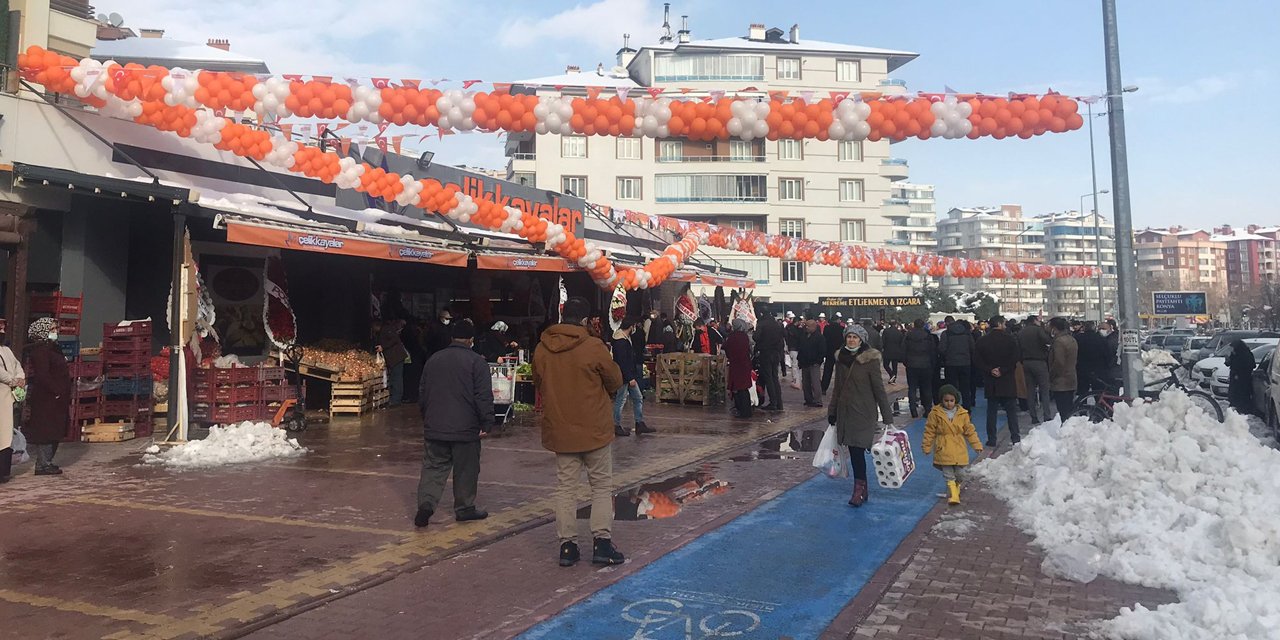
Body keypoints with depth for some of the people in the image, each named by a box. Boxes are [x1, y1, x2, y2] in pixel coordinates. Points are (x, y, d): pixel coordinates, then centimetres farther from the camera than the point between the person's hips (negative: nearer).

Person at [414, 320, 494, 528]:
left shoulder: (433, 359, 9)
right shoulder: (476, 362, -8)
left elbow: (422, 393, 16)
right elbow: (484, 396, -13)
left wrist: (427, 418, 26)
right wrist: (486, 423, -8)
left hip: (435, 427, 4)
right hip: (465, 428, -4)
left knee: (433, 466, 10)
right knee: (466, 470, 9)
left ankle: (426, 501, -8)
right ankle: (464, 508, 18)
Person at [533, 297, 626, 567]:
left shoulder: (542, 349, -2)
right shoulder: (594, 347, -14)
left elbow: (538, 383, 11)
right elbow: (615, 381, -3)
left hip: (559, 430, 4)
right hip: (594, 429, -3)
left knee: (565, 488, 11)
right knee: (602, 486, 9)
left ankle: (567, 545, 12)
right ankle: (601, 541, 6)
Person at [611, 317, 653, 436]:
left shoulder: (626, 338, 10)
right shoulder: (621, 342, -22)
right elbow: (622, 362, -25)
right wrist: (630, 378, -22)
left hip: (629, 376, 10)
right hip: (623, 377, -10)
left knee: (638, 398, 13)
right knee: (620, 400, 1)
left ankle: (640, 424, 19)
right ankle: (617, 427, 12)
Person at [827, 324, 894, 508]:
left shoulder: (870, 360, -10)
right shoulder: (841, 358, 7)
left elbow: (879, 389, -9)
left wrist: (887, 417, -10)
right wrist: (832, 412, 17)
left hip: (863, 412, -5)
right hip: (845, 411, 5)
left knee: (858, 449, -9)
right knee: (853, 450, 7)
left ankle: (859, 489, 0)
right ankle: (862, 489, 17)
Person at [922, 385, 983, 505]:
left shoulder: (962, 414, 2)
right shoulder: (935, 414, -5)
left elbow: (970, 431, 9)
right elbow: (930, 431, 0)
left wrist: (977, 445, 6)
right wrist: (926, 446, 2)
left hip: (959, 450, 2)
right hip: (943, 450, -2)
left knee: (960, 474, 10)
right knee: (949, 475, -3)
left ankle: (956, 488, 35)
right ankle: (952, 495, 0)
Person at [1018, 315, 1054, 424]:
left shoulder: (1020, 333, 9)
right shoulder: (1038, 329, -7)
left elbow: (1019, 348, 10)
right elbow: (1048, 340, -23)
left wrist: (1023, 361, 14)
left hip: (1026, 362, 5)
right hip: (1039, 362, -5)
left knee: (1030, 390, 8)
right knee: (1044, 390, 1)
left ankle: (1034, 417, 8)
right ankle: (1046, 416, -3)